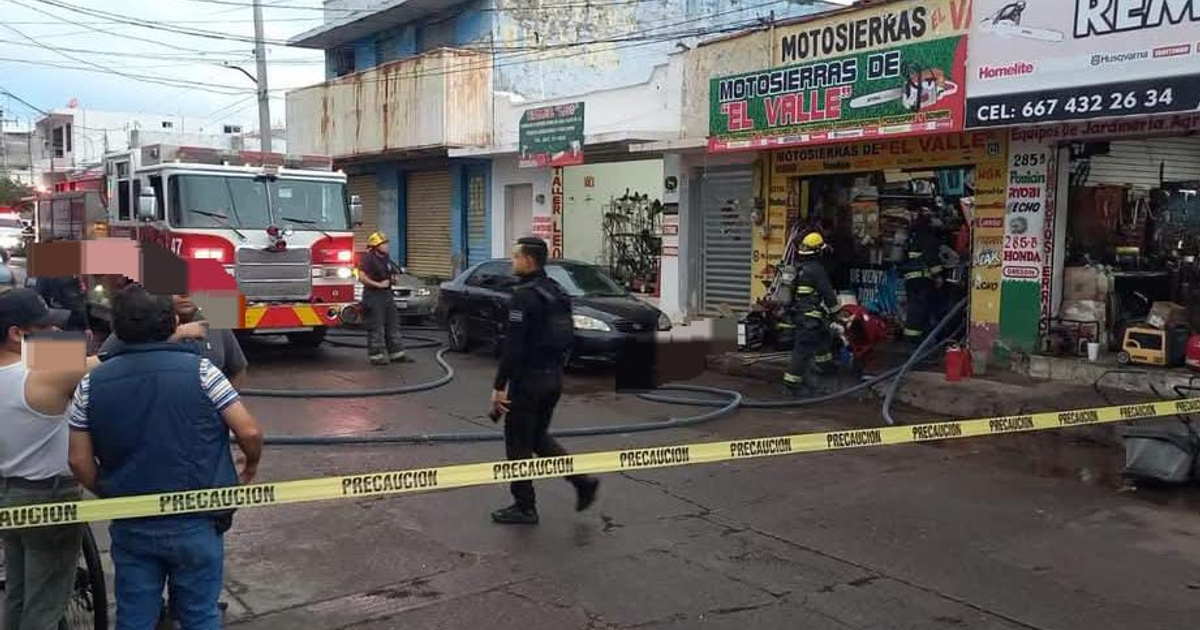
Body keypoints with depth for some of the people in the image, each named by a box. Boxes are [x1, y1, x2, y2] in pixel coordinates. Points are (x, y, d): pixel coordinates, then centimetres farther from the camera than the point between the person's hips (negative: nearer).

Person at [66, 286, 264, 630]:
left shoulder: (92, 383, -3)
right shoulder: (199, 369, -11)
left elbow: (79, 461, 1)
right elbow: (249, 432, -11)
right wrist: (250, 467, 10)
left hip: (130, 525, 2)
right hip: (196, 522, -2)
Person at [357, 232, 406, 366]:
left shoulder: (386, 258, 13)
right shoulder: (367, 258, -13)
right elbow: (362, 277, -20)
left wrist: (392, 279, 7)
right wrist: (378, 284, -20)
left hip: (387, 294, 9)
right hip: (373, 296, -9)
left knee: (393, 325, 11)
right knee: (376, 328, -4)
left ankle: (396, 353, 17)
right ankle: (376, 355, 2)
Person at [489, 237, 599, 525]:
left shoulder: (525, 295, -18)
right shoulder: (556, 291, 10)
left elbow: (513, 346, -22)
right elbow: (565, 336, 16)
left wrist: (499, 387, -18)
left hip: (529, 379, -9)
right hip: (554, 378, 9)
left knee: (518, 443, 5)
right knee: (538, 437, 21)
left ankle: (524, 507, 13)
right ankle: (583, 481, 12)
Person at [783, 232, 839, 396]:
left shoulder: (800, 268, 10)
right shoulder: (817, 269, -17)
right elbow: (827, 292, -16)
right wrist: (835, 307, -2)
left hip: (799, 313, 10)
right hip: (810, 317, -10)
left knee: (824, 338, 29)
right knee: (803, 349, -8)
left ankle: (824, 364, 46)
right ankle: (792, 382, -8)